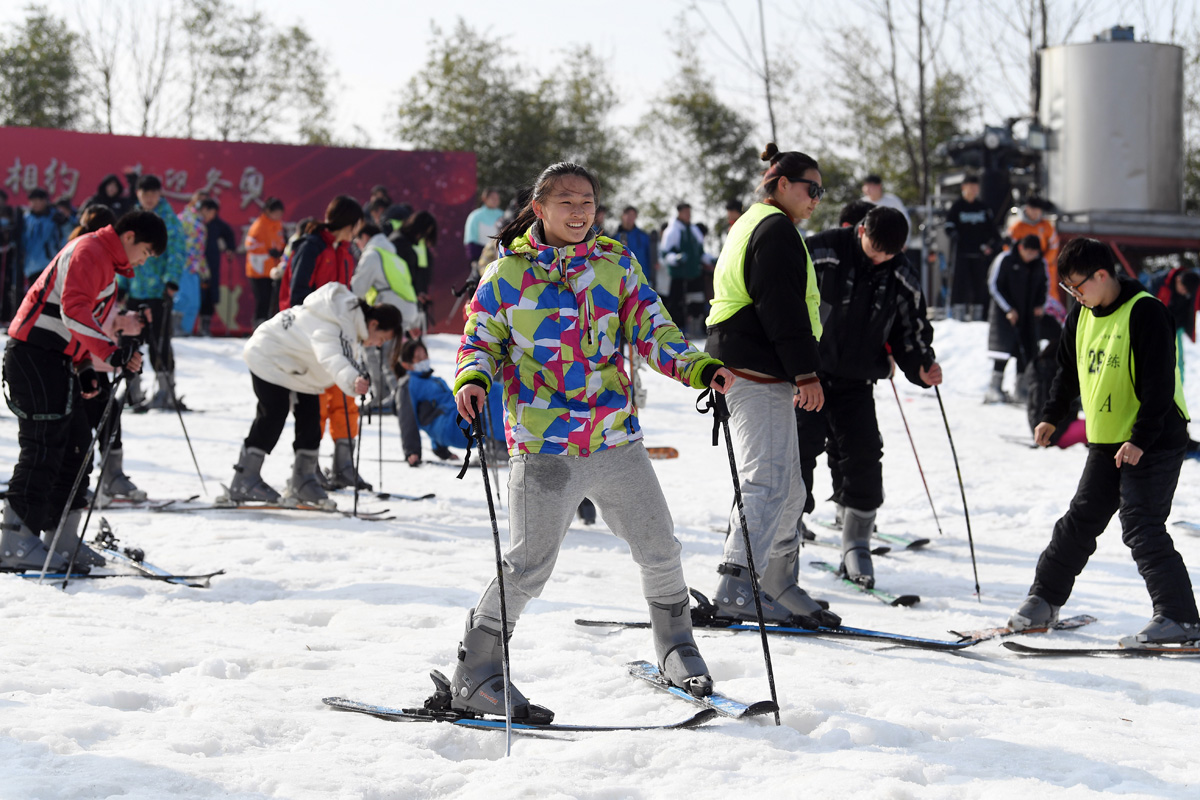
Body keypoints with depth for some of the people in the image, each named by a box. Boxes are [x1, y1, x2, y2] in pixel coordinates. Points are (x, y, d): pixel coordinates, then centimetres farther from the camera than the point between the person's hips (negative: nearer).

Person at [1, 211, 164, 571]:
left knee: (75, 445, 10)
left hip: (56, 362, 11)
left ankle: (62, 540, 14)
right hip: (34, 355, -10)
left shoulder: (105, 261, 22)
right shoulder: (90, 251, -11)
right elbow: (74, 310, -24)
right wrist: (111, 352, -27)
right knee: (44, 448, -12)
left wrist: (83, 370, 20)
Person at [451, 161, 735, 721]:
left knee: (660, 552, 10)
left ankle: (676, 651, 32)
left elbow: (652, 333, 7)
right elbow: (480, 343, 5)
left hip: (616, 441, 4)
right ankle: (476, 676, 5)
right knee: (528, 566, -8)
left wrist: (700, 369, -9)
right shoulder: (506, 275, 1)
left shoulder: (616, 265, 9)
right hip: (544, 448, -4)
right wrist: (472, 382, -17)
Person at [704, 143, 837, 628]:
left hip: (740, 368, 11)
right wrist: (806, 371, -20)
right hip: (759, 371, -11)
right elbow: (784, 307, -19)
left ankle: (779, 588, 16)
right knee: (769, 482, -16)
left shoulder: (750, 225, 25)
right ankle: (736, 586, -23)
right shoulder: (776, 229, -9)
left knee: (787, 488, 13)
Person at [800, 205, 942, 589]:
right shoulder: (821, 253, -14)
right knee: (798, 453, -7)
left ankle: (856, 546, 8)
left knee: (863, 461, -3)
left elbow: (910, 331, 10)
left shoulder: (903, 280, 0)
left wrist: (920, 368, -9)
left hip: (856, 384, 3)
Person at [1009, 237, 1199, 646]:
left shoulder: (1145, 312, -16)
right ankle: (1044, 600, 23)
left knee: (1141, 527, -13)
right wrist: (1052, 415, 24)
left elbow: (1159, 382, -20)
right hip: (1106, 444, 8)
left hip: (1152, 444, -8)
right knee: (1079, 522, 12)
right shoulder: (1083, 315, 8)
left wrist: (1141, 439, -23)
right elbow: (1068, 370, 25)